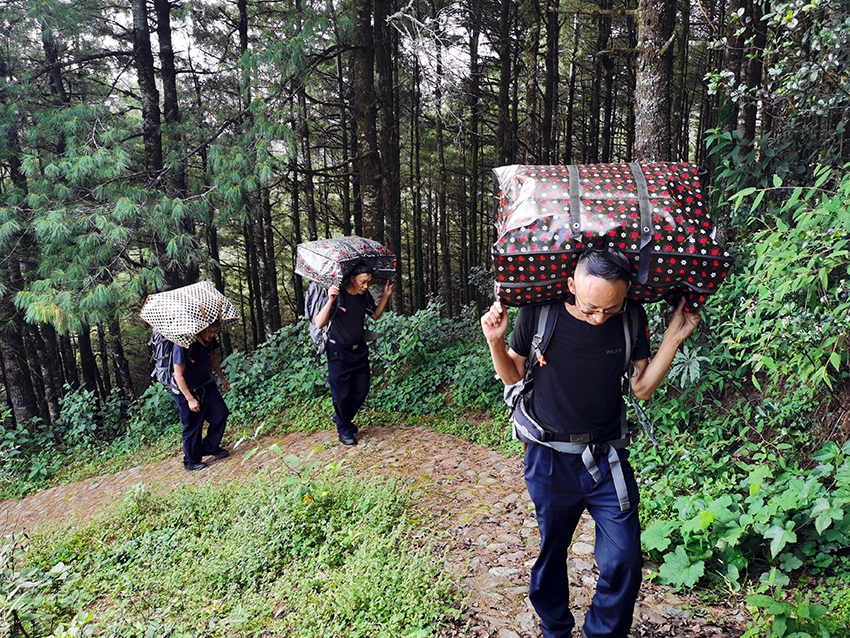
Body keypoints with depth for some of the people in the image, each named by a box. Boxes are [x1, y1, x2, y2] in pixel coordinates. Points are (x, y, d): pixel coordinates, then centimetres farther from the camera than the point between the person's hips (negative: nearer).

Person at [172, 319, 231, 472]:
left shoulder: (209, 340, -10)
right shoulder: (183, 345, -31)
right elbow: (178, 375, -27)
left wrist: (221, 377, 14)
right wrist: (190, 399, -27)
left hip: (206, 385, 7)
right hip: (186, 390, -7)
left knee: (221, 413, 6)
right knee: (193, 426, 3)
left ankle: (210, 448, 26)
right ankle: (191, 462, 22)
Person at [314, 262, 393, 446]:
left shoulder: (364, 296, -1)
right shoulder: (337, 296, -20)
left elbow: (375, 315, 15)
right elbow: (319, 324, -27)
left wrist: (386, 296, 2)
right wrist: (330, 301, -38)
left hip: (359, 350, 6)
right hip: (339, 353, -6)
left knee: (362, 389, 12)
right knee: (342, 394, 4)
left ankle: (342, 417, 36)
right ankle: (344, 431, 24)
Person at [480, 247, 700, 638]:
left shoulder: (633, 319, -8)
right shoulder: (538, 314, -14)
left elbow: (642, 388, 2)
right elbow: (513, 376, 0)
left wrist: (674, 337, -7)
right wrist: (496, 342, -19)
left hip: (607, 458, 2)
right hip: (549, 459, -1)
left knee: (624, 561, 0)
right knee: (551, 552, 16)